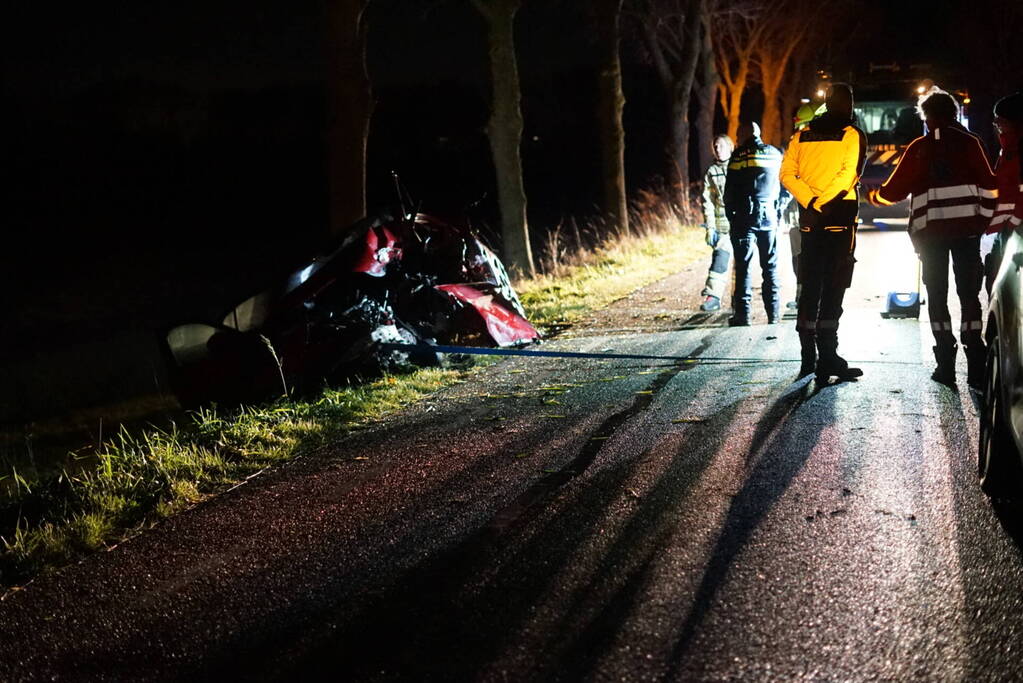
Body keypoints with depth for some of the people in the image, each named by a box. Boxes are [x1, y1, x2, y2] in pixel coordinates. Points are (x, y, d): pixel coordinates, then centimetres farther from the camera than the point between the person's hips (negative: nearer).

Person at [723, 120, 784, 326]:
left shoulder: (739, 156, -3)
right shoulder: (775, 154, 10)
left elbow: (730, 189, -4)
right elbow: (784, 186, 11)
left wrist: (730, 215, 6)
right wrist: (778, 211, 15)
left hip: (744, 216, -4)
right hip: (769, 216, 4)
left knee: (743, 265, -2)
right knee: (770, 267, 8)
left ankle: (742, 313, -6)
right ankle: (773, 315, 8)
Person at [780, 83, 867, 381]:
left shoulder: (803, 135, 11)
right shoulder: (853, 135, -2)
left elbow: (787, 173, 1)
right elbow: (848, 175, -16)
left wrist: (810, 203, -6)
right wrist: (822, 203, -15)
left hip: (810, 219, 5)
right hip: (840, 218, -4)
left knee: (809, 288, 9)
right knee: (833, 289, -5)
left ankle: (808, 357, 11)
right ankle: (827, 359, -8)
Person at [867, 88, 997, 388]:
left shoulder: (920, 147, 2)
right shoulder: (969, 142, 3)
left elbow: (895, 190, 2)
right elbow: (989, 184, -1)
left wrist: (873, 196, 22)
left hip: (931, 228, 0)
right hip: (967, 225, 1)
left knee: (937, 294, 8)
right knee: (969, 292, 4)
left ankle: (946, 363, 4)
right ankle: (976, 365, -2)